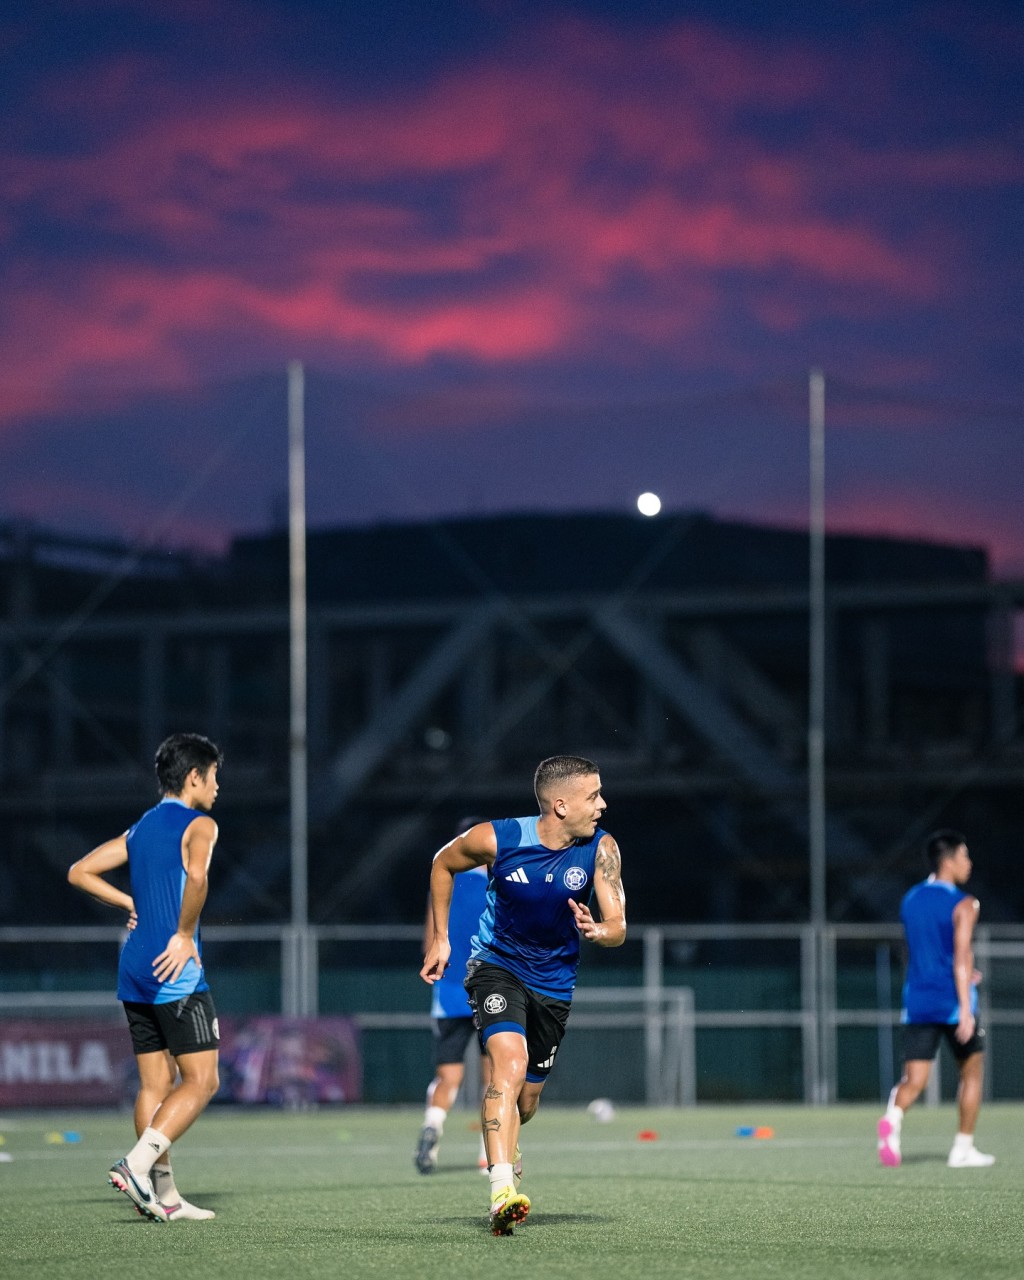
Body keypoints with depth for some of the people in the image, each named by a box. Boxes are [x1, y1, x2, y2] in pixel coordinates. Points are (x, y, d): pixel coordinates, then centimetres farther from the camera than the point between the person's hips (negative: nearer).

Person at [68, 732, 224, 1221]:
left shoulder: (139, 829, 17)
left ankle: (163, 1194, 7)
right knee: (201, 1081, -4)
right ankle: (136, 1164, -19)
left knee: (156, 1084, 10)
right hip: (177, 977, -8)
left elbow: (79, 872, 19)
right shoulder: (198, 825, -6)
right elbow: (196, 875, -27)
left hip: (134, 976, 8)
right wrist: (184, 934, -17)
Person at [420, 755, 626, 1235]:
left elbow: (618, 928, -16)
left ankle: (502, 1144, 50)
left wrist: (597, 931, -40)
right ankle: (502, 1191, -37)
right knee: (510, 1064, -30)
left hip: (554, 981, 3)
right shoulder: (496, 839, -18)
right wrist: (440, 938, 4)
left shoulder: (601, 849, -14)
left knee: (525, 1102, 13)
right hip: (497, 963, -3)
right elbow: (442, 864, 3)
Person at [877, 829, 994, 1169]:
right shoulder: (962, 905, -8)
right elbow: (961, 957, -19)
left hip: (917, 1001, 4)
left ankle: (893, 1116, -33)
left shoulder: (909, 901, 12)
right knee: (972, 1073, 15)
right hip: (952, 1001, -4)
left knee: (914, 1080, -2)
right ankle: (963, 1148, 15)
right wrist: (966, 1009, -23)